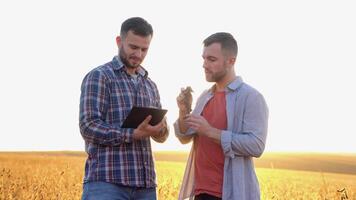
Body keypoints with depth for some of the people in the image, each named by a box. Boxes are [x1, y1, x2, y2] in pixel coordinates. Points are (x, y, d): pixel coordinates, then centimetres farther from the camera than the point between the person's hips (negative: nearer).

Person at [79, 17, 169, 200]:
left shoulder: (150, 85, 19)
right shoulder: (98, 77, -1)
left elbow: (161, 135, 20)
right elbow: (88, 126, -12)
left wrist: (161, 130, -4)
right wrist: (133, 134, -21)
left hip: (145, 183, 6)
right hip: (106, 181, -6)